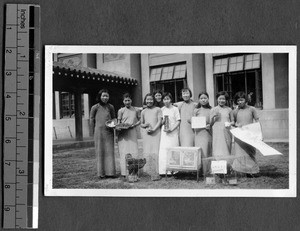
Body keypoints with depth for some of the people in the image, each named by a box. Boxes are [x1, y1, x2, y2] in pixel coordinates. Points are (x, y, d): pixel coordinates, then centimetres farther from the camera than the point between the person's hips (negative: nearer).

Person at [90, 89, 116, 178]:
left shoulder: (111, 107, 8)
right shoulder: (95, 107, -1)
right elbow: (91, 119, 6)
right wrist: (95, 131, 6)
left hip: (109, 132, 3)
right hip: (99, 132, -3)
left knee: (110, 151, 2)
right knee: (100, 152, 2)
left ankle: (110, 172, 7)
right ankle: (101, 173, 7)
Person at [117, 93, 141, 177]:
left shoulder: (135, 110, 9)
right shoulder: (121, 111, 6)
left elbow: (139, 120, 17)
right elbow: (118, 122, 8)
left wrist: (135, 124, -3)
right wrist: (118, 128, -14)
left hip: (133, 133, 1)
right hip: (123, 134, -1)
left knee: (134, 152, -4)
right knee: (124, 152, -5)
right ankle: (124, 172, -3)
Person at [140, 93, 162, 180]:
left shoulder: (158, 110, 7)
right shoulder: (143, 112, 17)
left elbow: (159, 121, -2)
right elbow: (141, 124, 20)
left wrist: (153, 129, -15)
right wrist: (145, 125, -3)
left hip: (156, 133, -3)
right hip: (146, 134, 3)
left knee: (155, 152, -9)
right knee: (147, 153, -3)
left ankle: (155, 173, -9)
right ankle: (149, 170, 4)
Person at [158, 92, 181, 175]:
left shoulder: (175, 109, -1)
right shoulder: (162, 109, 10)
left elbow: (178, 121, -5)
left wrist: (171, 129, -16)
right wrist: (162, 121, -7)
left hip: (173, 132, -3)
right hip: (164, 133, 3)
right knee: (163, 152, -2)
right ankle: (163, 170, 2)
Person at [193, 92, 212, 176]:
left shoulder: (211, 110, 8)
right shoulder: (196, 110, 8)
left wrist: (210, 125, -9)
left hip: (208, 133, 1)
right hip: (199, 134, -1)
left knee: (208, 152, 2)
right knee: (201, 152, -6)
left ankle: (209, 171, 9)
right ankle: (202, 171, -3)